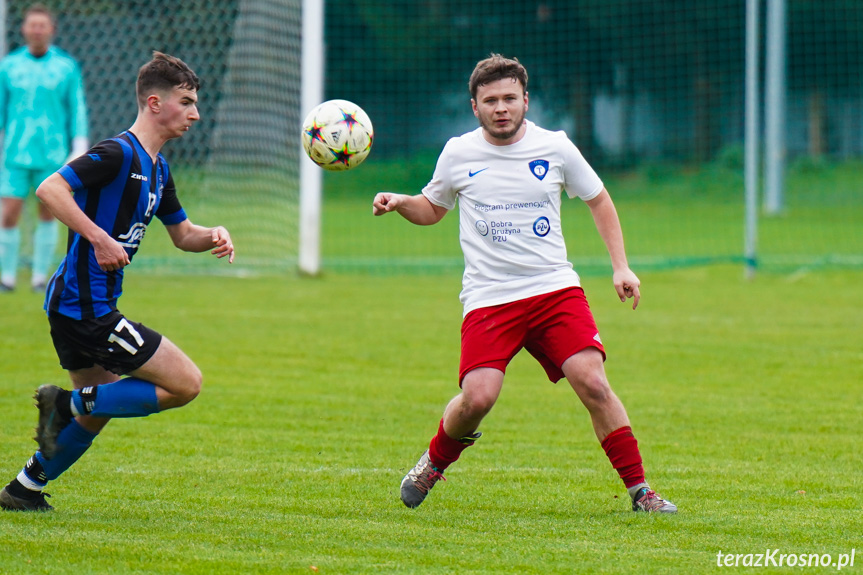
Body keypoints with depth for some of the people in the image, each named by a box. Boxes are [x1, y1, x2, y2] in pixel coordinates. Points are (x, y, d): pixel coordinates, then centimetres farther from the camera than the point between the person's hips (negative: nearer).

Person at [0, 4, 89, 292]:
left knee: (48, 214, 3)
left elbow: (78, 110, 2)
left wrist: (80, 150, -5)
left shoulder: (67, 67, 1)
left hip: (53, 155, 0)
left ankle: (40, 277, 14)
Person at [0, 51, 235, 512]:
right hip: (86, 307, -10)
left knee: (100, 408, 22)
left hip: (73, 305, 10)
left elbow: (181, 234, 25)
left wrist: (212, 236, 4)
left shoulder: (157, 167, 15)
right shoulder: (119, 153, -15)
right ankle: (69, 404, -5)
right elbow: (50, 189, -25)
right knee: (185, 383, -8)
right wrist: (99, 238, -29)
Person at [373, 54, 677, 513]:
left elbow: (598, 201, 17)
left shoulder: (554, 148, 3)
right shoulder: (458, 154, 5)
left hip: (555, 289, 0)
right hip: (488, 298, 0)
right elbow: (432, 208, 22)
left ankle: (639, 489, -5)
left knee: (592, 384, -16)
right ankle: (435, 462, 12)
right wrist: (399, 203, 0)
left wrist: (621, 267, 8)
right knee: (478, 397, -19)